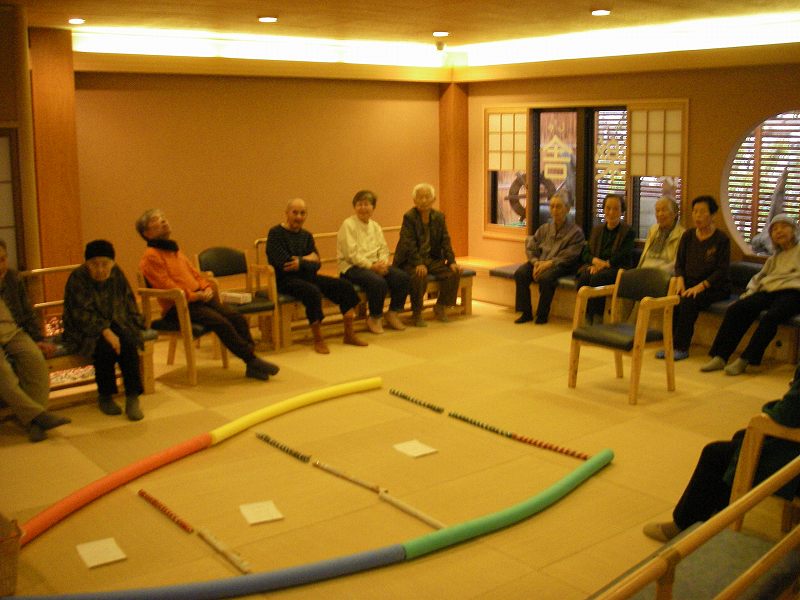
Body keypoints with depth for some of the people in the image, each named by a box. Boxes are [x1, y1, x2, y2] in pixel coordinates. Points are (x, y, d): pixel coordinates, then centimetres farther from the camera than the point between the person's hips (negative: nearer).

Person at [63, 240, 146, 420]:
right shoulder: (77, 279, -11)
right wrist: (105, 331, -30)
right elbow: (82, 313, -19)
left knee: (129, 343, -27)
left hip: (114, 323, 4)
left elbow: (129, 303, 12)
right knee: (105, 347, -32)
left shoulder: (117, 274, 4)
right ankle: (105, 397, -12)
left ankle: (133, 397, -23)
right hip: (84, 330, -4)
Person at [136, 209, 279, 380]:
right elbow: (167, 286, -14)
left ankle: (252, 366, -12)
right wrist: (196, 295, -15)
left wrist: (206, 288, 5)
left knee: (238, 319, -11)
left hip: (199, 299, 8)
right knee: (221, 323, -26)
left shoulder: (175, 250, 21)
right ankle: (251, 360, -16)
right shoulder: (151, 256, -6)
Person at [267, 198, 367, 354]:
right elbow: (284, 262, -18)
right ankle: (318, 340, -23)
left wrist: (301, 263, -15)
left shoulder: (306, 236, 15)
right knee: (313, 292, -36)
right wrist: (307, 259, -6)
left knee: (345, 285, -8)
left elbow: (316, 264, 5)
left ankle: (349, 334, -1)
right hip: (285, 280, -7)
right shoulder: (276, 233, -5)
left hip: (307, 276, 7)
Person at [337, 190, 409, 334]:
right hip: (352, 267, -7)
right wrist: (371, 266, -19)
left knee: (403, 277, -14)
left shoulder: (375, 226, 17)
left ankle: (393, 313, 4)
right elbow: (351, 254, -13)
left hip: (375, 265, 7)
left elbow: (383, 248, 12)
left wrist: (383, 263, -11)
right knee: (378, 282, -34)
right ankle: (374, 318, -11)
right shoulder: (348, 225, -5)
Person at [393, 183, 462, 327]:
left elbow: (445, 241, 4)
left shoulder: (439, 216, 7)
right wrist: (418, 263, -30)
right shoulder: (409, 217, -9)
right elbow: (409, 244, -17)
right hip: (411, 261, -5)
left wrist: (452, 261, -10)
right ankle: (416, 313, -15)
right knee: (419, 276, -35)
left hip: (433, 259, 5)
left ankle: (441, 307, 6)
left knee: (454, 272, -15)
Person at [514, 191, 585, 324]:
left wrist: (549, 263, -21)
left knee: (545, 277, -36)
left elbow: (568, 257, -10)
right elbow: (530, 248, 12)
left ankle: (542, 315, -19)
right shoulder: (544, 228, 16)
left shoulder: (575, 232, 0)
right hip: (540, 262, 5)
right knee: (520, 273, -22)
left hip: (560, 266, -5)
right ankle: (526, 313, -14)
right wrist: (536, 262, -9)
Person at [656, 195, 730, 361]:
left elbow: (721, 271, -10)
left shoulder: (722, 239, -5)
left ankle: (682, 347, -24)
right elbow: (679, 263, 11)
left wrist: (700, 286, -21)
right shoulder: (688, 235, 10)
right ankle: (671, 343, -20)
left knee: (688, 301, -32)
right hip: (690, 282, 4)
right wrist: (680, 281, -9)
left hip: (714, 286, -4)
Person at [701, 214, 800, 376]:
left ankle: (745, 360, -31)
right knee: (735, 309, -19)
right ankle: (720, 357, -23)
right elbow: (759, 277, 29)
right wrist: (749, 293, 11)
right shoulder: (774, 258, 32)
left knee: (770, 317, -35)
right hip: (768, 290, 6)